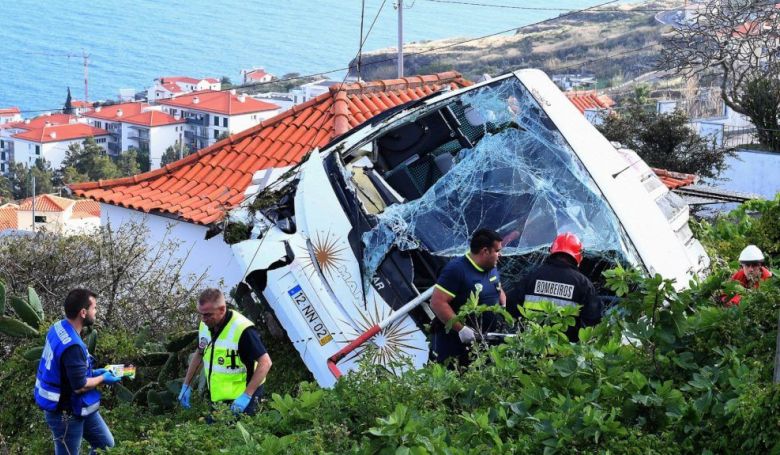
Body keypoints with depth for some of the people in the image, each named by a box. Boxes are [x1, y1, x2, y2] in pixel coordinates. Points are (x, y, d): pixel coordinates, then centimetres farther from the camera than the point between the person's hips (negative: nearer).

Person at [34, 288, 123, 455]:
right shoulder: (72, 346, -32)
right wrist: (102, 379, -9)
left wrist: (92, 372, 8)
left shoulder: (59, 328, -2)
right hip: (66, 414, -9)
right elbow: (79, 386, -26)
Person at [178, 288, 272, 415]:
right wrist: (186, 385, 14)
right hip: (217, 399, 7)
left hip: (239, 400, -7)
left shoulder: (242, 330, -25)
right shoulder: (205, 326, -1)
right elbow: (199, 354, 17)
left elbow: (265, 362, -24)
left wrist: (247, 396, -28)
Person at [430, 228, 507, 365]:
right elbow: (437, 302, -25)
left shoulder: (491, 268, 8)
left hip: (482, 343, 8)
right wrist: (461, 329, -29)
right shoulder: (457, 269, -20)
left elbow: (499, 291, 27)